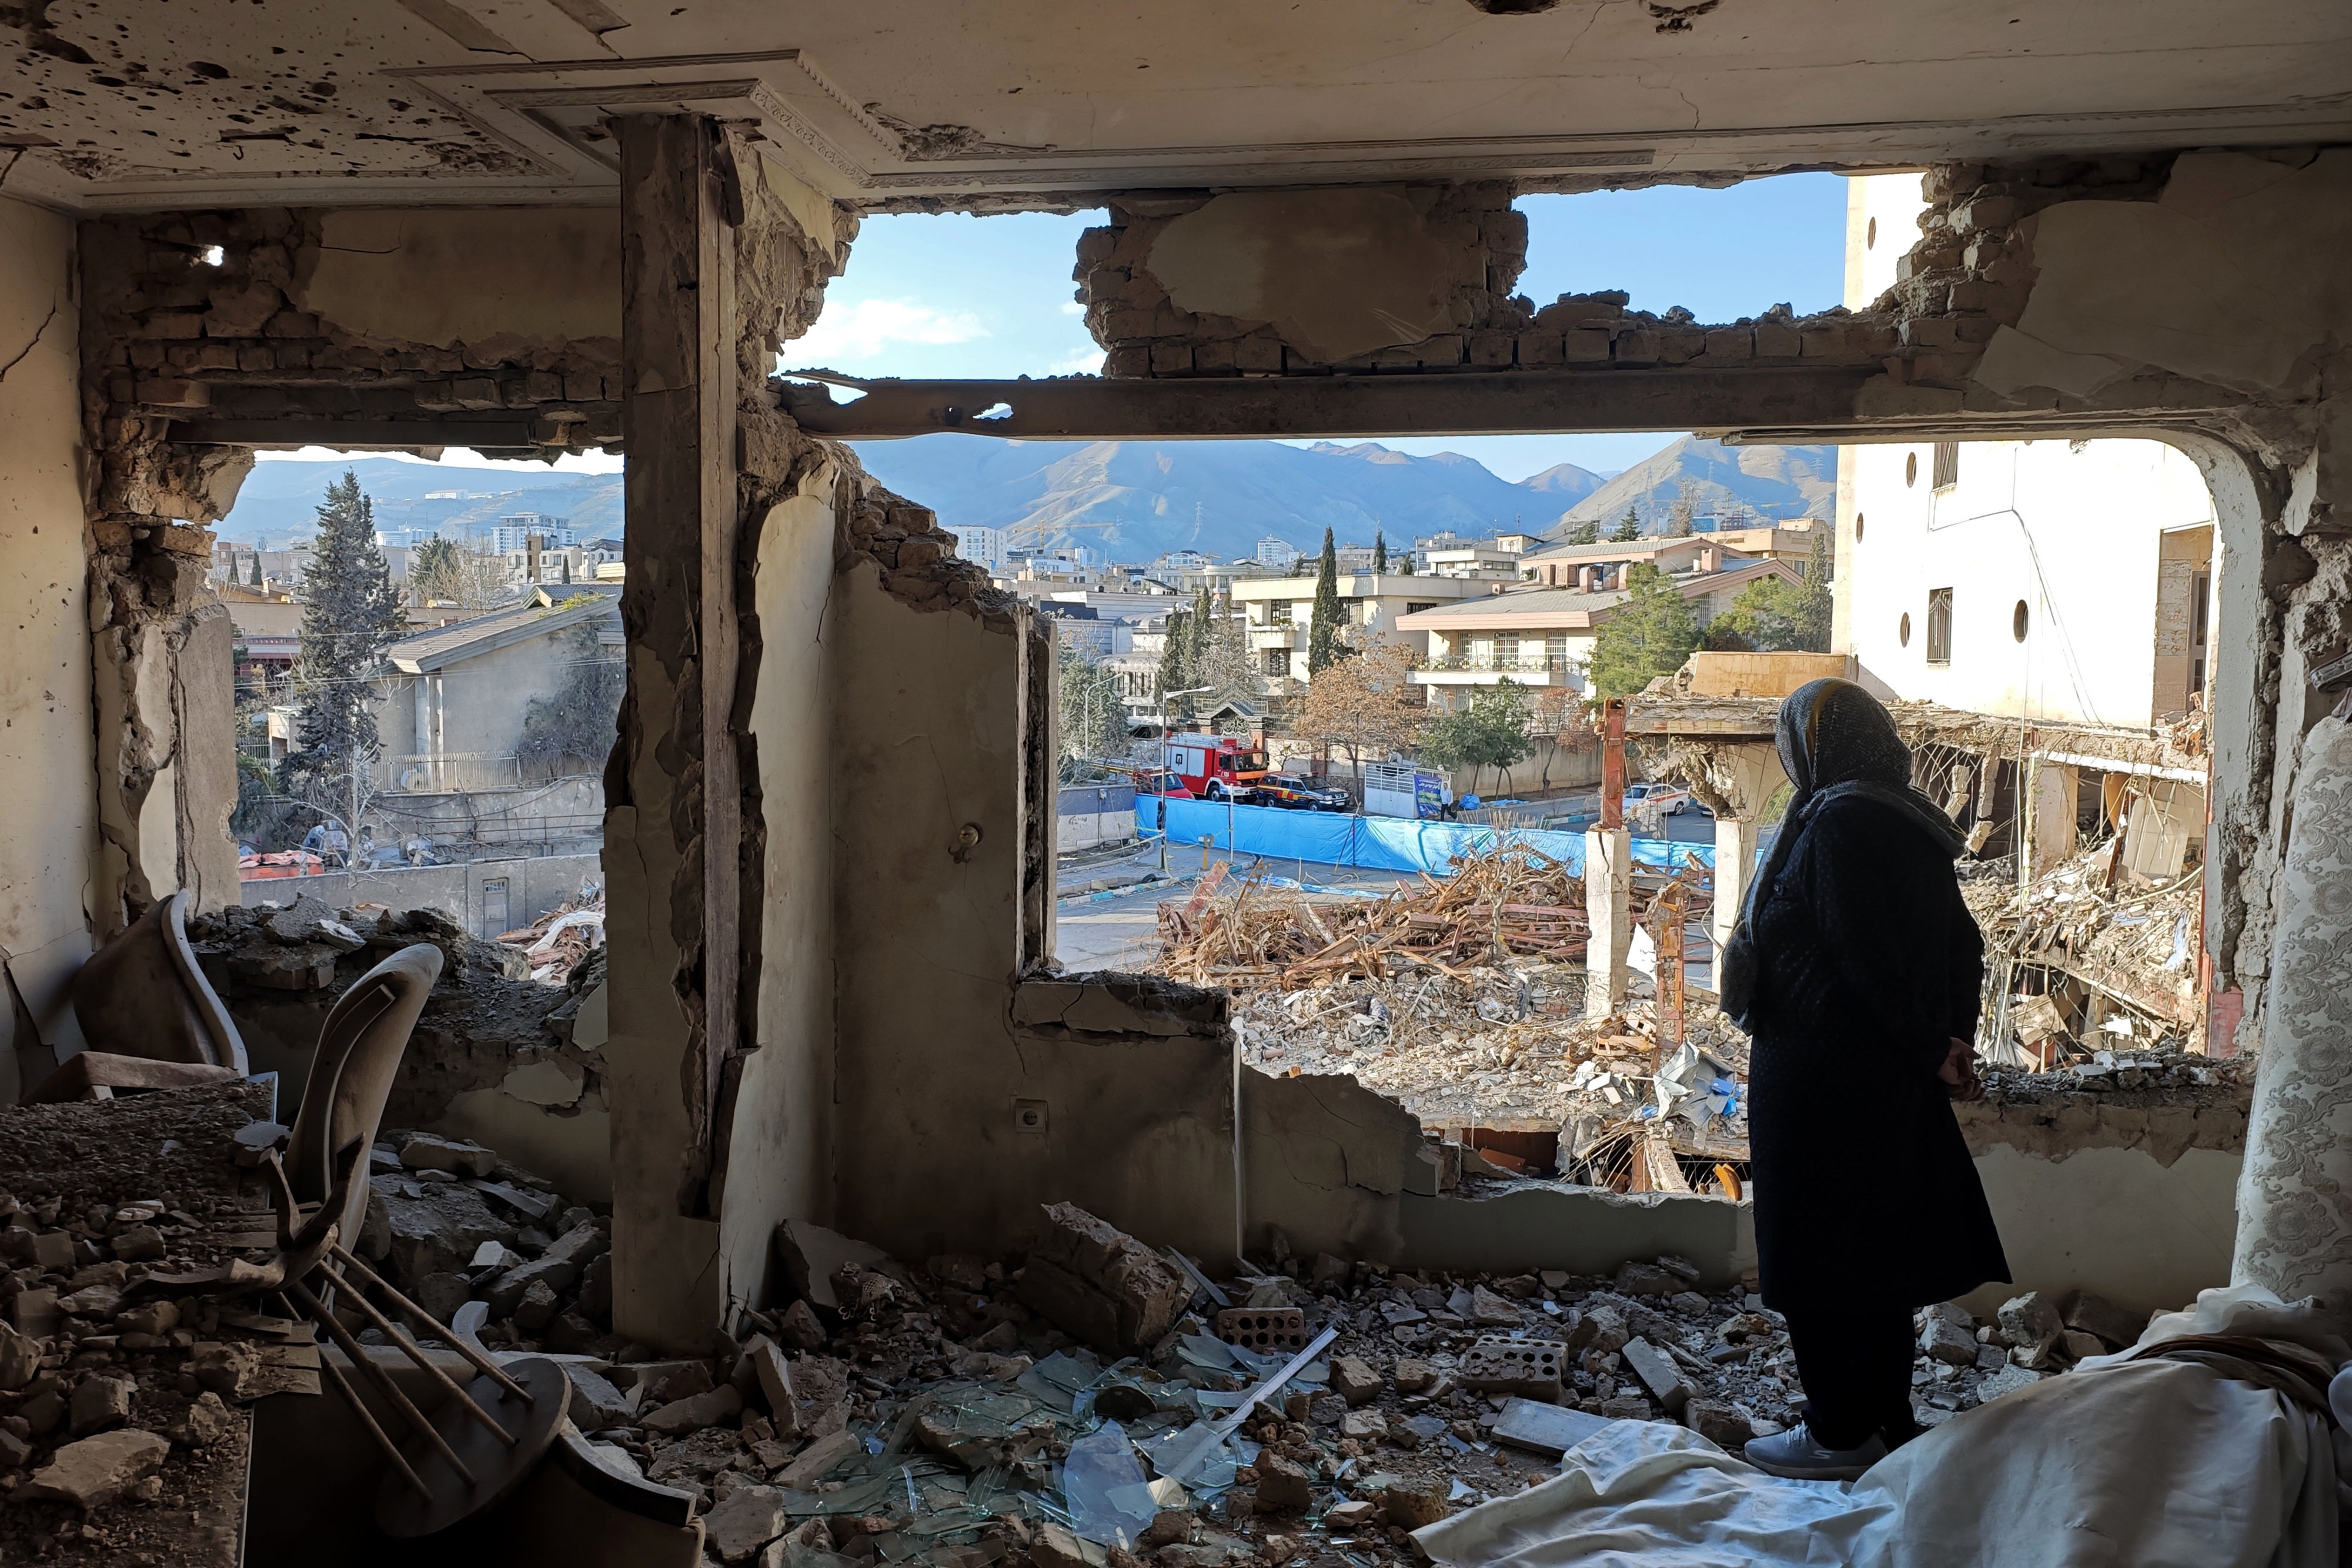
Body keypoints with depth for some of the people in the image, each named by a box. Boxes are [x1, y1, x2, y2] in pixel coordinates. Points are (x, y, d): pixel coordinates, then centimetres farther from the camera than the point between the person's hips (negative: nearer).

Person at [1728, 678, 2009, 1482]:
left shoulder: (1838, 822, -17)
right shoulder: (1910, 825, 11)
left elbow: (1869, 957, -22)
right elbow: (1961, 945, 11)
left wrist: (1931, 1052, -13)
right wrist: (1953, 1041, 5)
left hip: (1824, 1077, -9)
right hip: (1888, 1079, 9)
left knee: (1820, 1253, 2)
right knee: (1876, 1247, 17)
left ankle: (1842, 1432, 12)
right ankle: (1887, 1420, 27)